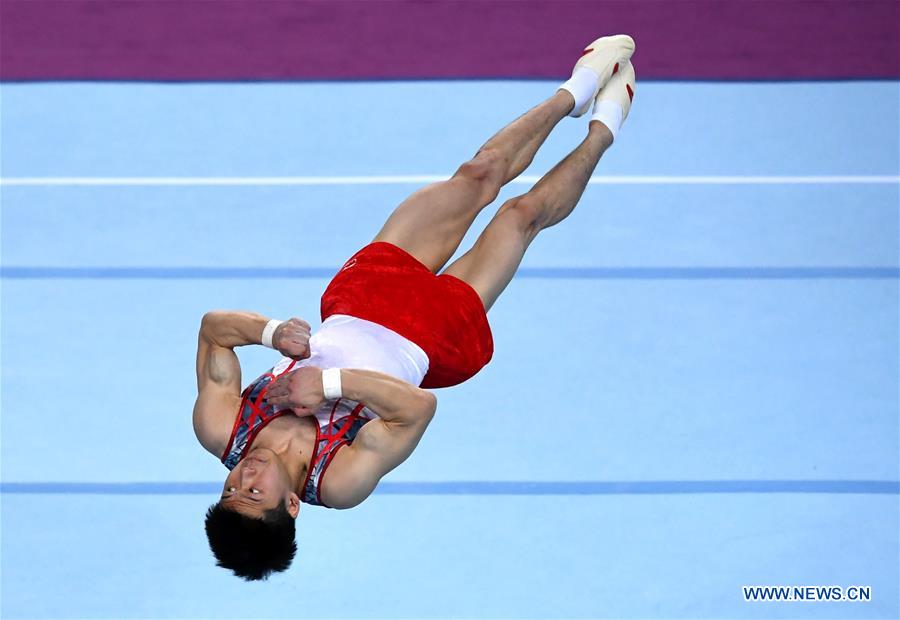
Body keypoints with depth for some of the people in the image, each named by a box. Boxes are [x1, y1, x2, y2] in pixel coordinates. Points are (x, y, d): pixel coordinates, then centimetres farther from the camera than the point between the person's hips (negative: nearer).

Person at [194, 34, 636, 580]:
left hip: (353, 308, 4)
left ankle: (575, 92, 39)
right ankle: (602, 131, 45)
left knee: (480, 174, 8)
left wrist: (270, 331, -36)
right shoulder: (340, 482, -38)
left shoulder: (218, 431, -28)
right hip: (435, 337, -4)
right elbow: (421, 406, -47)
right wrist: (334, 380, -52)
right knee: (525, 212, 10)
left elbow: (213, 326, -17)